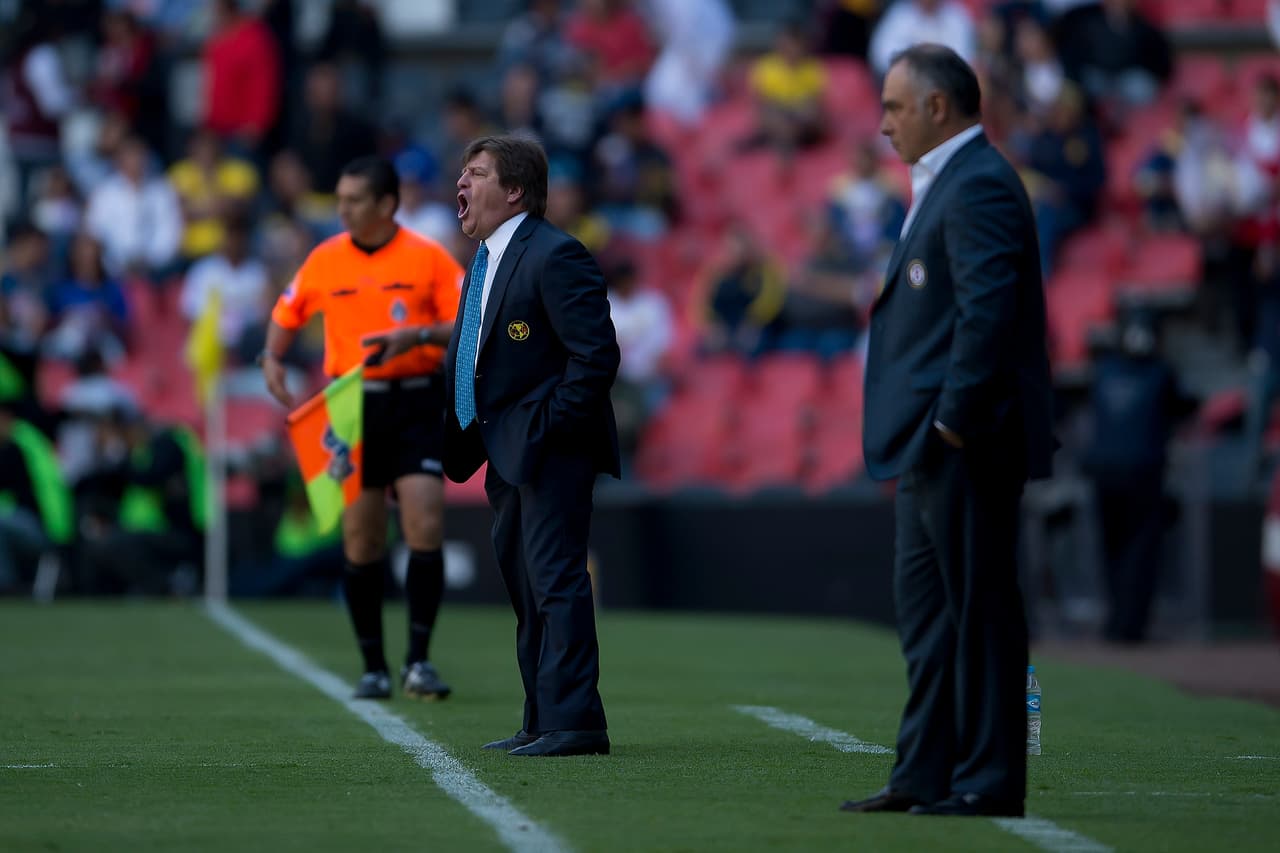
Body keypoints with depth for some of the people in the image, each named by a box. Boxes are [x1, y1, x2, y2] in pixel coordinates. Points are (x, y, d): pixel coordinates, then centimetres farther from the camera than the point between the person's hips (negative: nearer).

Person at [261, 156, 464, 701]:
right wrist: (273, 359, 1)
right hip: (352, 406, 2)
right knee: (360, 539, 1)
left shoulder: (428, 258, -3)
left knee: (425, 528, -13)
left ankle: (418, 661, -7)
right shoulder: (325, 259, 5)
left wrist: (420, 335, -21)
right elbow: (287, 313, 19)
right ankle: (373, 669, 10)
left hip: (416, 403, -2)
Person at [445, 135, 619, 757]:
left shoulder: (554, 257, -15)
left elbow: (596, 353, -20)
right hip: (507, 454, 10)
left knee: (556, 582, -11)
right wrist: (462, 437, 14)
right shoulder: (486, 260, 16)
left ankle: (573, 722, -12)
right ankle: (543, 723, 20)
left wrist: (553, 426, -19)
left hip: (548, 450, -10)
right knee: (526, 588, 14)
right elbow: (469, 352, 25)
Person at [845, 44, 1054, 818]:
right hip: (932, 444, 11)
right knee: (927, 609, 13)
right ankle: (927, 774, 18)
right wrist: (929, 432, 17)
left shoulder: (979, 186, -14)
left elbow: (987, 311, -23)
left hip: (966, 442, -11)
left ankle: (989, 781, -3)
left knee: (980, 608, -6)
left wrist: (955, 420, -22)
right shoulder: (948, 183, 19)